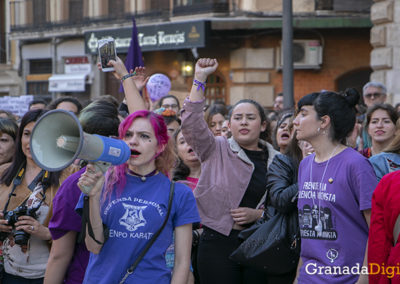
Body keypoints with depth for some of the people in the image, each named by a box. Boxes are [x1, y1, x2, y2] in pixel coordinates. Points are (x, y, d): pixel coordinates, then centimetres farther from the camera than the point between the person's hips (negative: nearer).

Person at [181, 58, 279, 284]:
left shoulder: (276, 161, 10)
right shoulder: (216, 150, 5)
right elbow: (191, 123, -11)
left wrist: (258, 214, -9)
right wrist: (200, 78, -15)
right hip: (218, 242, -2)